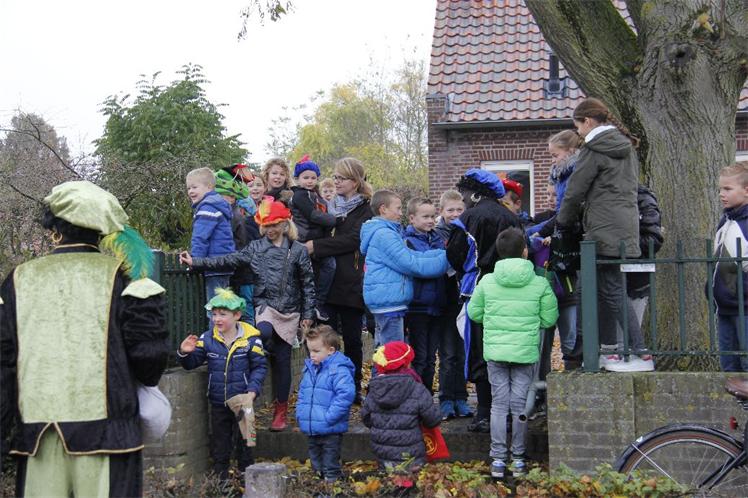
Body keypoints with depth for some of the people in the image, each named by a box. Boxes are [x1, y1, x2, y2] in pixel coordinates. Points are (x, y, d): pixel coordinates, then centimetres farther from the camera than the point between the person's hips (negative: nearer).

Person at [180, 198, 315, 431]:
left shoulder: (298, 251, 0)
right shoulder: (256, 248, 6)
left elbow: (308, 283, 3)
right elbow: (229, 260, 2)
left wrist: (308, 314, 1)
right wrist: (196, 262, -7)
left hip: (290, 310, -1)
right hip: (265, 304, 1)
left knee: (282, 360, 1)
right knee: (264, 332, -35)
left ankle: (281, 411, 12)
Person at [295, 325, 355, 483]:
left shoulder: (339, 370, -16)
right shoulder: (309, 368, 9)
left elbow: (346, 394, -25)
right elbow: (302, 394, 21)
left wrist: (330, 417, -25)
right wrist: (300, 413, 8)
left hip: (330, 430, -8)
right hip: (311, 429, 8)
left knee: (330, 468, 1)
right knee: (315, 462, 20)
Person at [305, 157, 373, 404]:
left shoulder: (365, 210, 0)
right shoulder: (331, 206, 18)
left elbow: (352, 240, -13)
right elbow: (321, 232, 24)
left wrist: (316, 246, -17)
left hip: (351, 282, -4)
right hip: (327, 280, 4)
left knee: (352, 338, 3)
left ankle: (354, 388, 14)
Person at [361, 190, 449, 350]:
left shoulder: (386, 233, 18)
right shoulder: (384, 235, -15)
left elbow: (412, 255, 12)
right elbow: (410, 264, -18)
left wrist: (443, 253, 3)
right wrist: (444, 260, -12)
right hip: (388, 300, -11)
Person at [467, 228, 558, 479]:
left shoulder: (487, 281, -3)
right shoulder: (540, 284, -6)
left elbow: (474, 312, 8)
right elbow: (549, 319, 1)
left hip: (495, 350, 1)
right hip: (526, 352, -1)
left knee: (498, 404, 8)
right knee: (520, 405, 8)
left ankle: (498, 459, 8)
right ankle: (518, 459, 14)